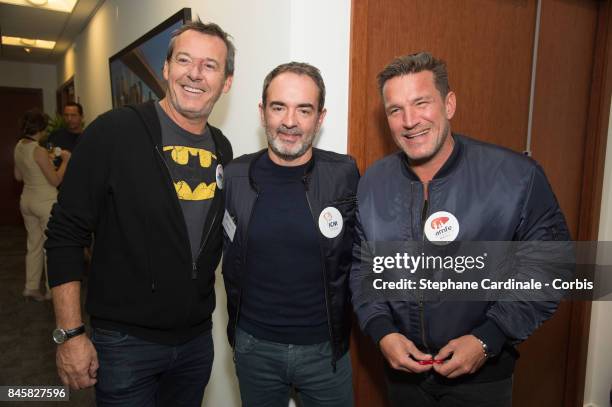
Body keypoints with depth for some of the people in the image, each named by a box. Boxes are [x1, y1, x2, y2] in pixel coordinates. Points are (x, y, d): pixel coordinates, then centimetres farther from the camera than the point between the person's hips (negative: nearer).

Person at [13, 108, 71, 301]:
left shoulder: (19, 146, 4)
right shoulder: (39, 151, -21)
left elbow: (18, 176, 15)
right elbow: (55, 180, -16)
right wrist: (65, 160, -7)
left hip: (27, 200, 8)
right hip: (46, 202, -8)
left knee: (34, 245, 18)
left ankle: (31, 287, 25)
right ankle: (53, 290, 14)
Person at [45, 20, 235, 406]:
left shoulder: (222, 149, 1)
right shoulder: (114, 132, -14)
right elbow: (66, 236, -11)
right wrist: (70, 334, -12)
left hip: (197, 339, 5)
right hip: (126, 342, -4)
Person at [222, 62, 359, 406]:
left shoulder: (345, 175, -12)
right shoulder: (235, 177, -8)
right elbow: (231, 264, 5)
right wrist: (237, 329, 9)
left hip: (325, 348, -1)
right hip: (254, 348, 2)